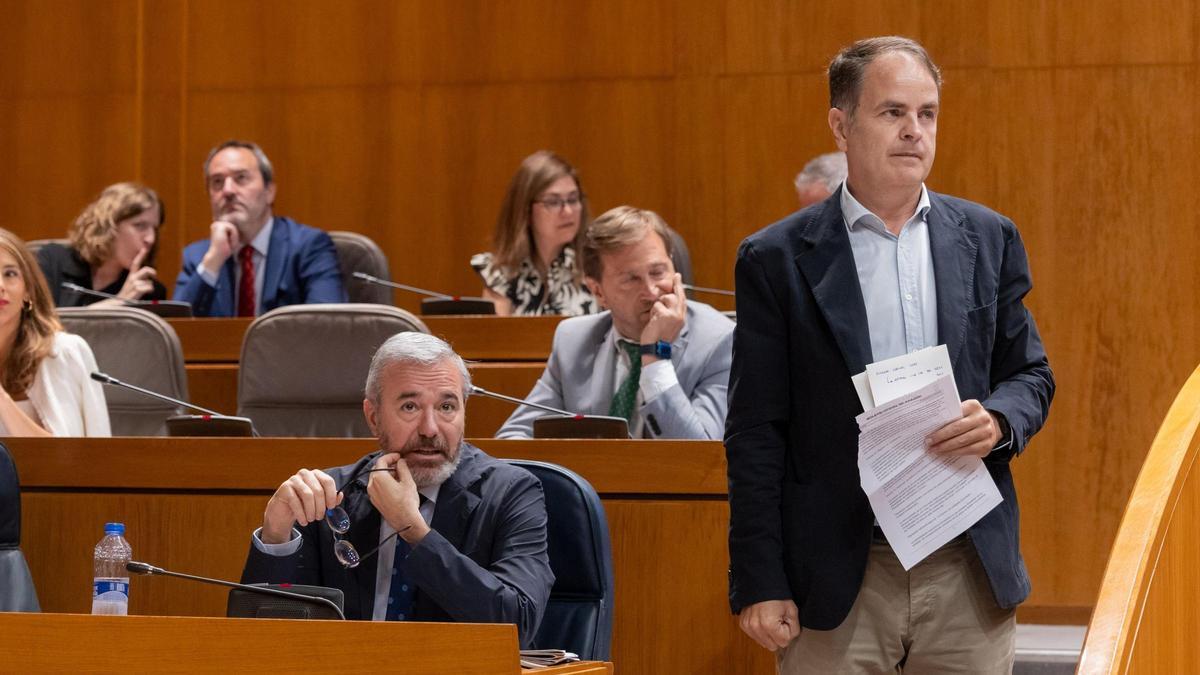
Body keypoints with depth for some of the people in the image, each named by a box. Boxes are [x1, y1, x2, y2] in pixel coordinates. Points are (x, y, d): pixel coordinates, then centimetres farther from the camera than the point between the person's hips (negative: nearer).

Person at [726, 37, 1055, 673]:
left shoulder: (988, 239, 9)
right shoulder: (776, 259, -1)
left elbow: (1030, 373, 16)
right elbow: (755, 435, -2)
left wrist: (998, 420, -9)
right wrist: (760, 585, -7)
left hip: (970, 572, 3)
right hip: (835, 586, -3)